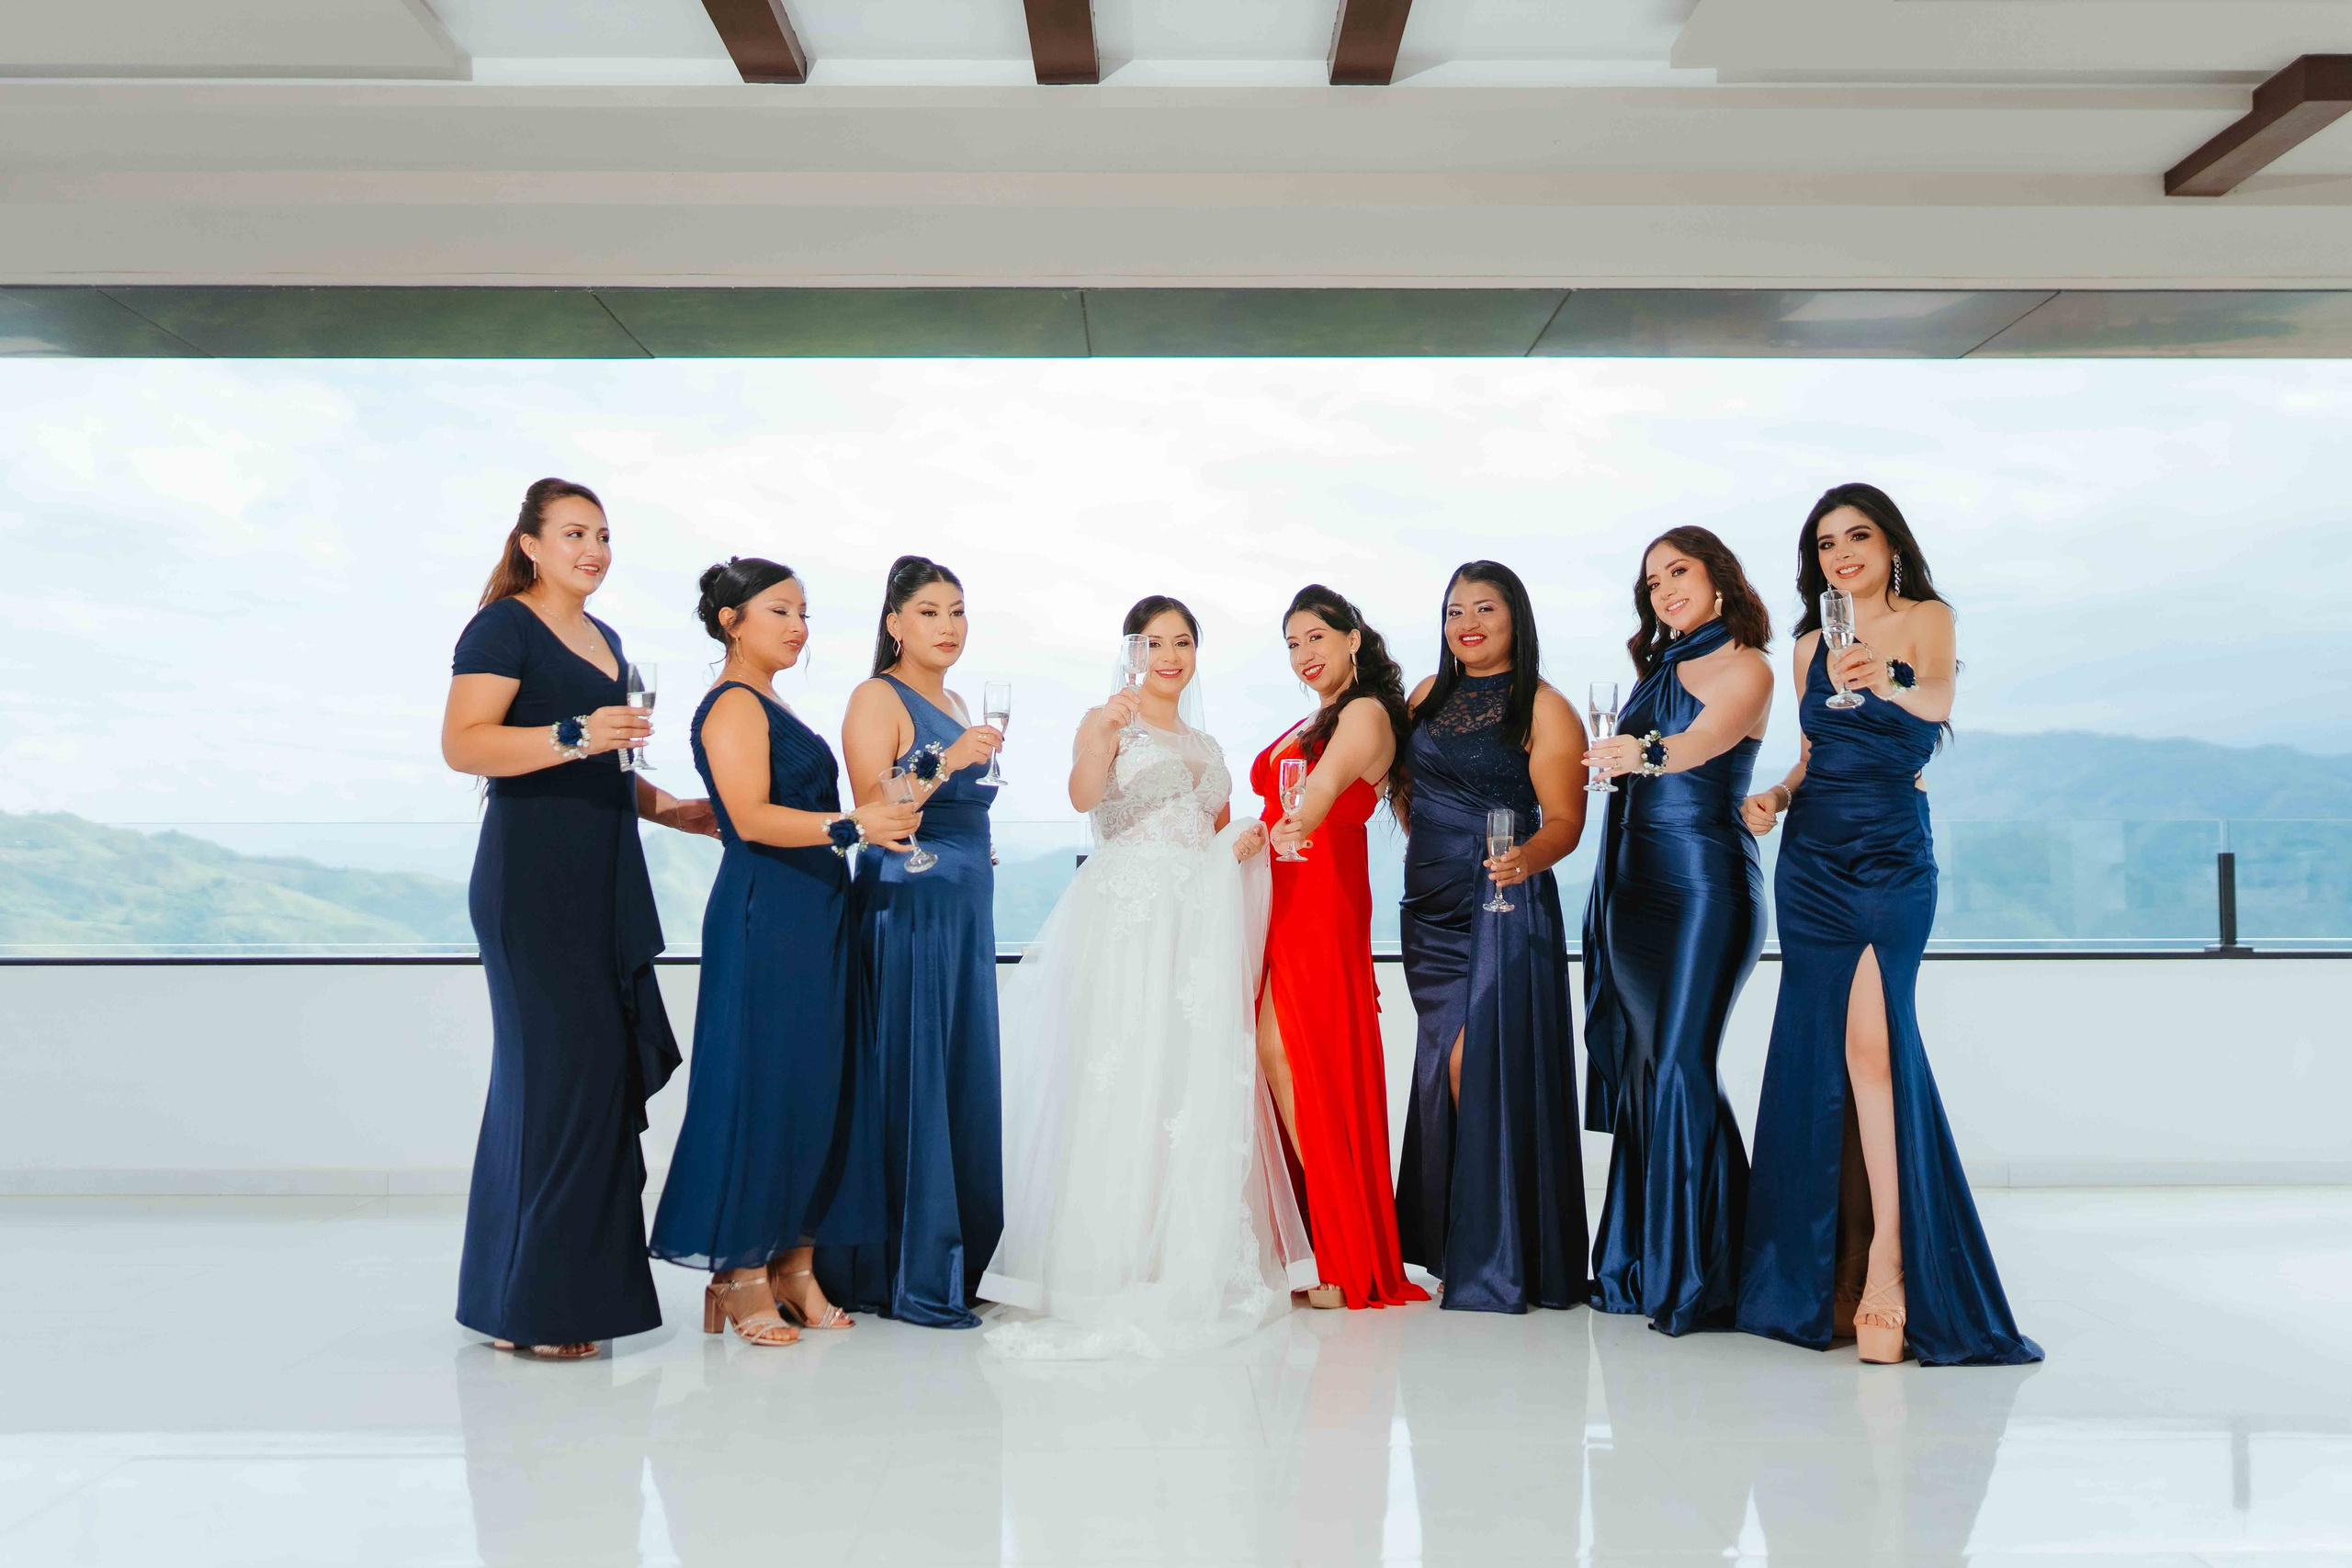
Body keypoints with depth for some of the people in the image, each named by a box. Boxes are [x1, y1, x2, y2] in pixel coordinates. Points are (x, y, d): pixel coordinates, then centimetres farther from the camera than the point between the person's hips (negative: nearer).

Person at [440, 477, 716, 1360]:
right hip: (533, 881, -8)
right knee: (559, 1070, -9)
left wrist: (665, 809, 20)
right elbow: (462, 746, -17)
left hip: (606, 881, 9)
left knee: (613, 1068, 7)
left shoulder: (605, 640, 22)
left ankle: (580, 1282, 17)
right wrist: (574, 735, -28)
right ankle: (532, 1308, -1)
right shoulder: (504, 628, -4)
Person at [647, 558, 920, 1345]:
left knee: (815, 1087, 8)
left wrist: (885, 821, 23)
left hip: (810, 916, 10)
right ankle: (741, 1278, 4)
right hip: (762, 917, -10)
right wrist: (851, 825, -31)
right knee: (760, 1084, -5)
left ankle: (792, 1267, 13)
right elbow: (752, 818, -20)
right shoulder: (733, 704, -9)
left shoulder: (772, 706, 20)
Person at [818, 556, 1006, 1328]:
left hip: (965, 907, 8)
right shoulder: (877, 698, -5)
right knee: (908, 1078, -7)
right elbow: (871, 810, -16)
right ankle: (908, 1273, -1)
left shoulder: (955, 705, 19)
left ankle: (957, 1260, 15)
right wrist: (945, 762, -24)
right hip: (905, 906, -8)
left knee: (964, 1076, 7)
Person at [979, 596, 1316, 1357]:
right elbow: (1082, 795, -16)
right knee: (1120, 1084, -11)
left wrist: (1246, 841, 5)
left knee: (1197, 1086, 3)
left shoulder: (1206, 746, 23)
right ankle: (1103, 1266, -5)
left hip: (1196, 926, 6)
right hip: (1123, 917, -6)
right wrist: (1105, 734, -34)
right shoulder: (1109, 721, 3)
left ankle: (1190, 1264, 12)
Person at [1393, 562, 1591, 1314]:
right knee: (1449, 1069, 6)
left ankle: (1499, 1263, 1)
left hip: (1503, 907, -5)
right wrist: (1426, 853, 14)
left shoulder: (1544, 709, -3)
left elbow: (1565, 819, -10)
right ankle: (1457, 1251, 14)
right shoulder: (1429, 695, 14)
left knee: (1487, 1067, -9)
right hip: (1430, 912, 6)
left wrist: (1529, 858, -29)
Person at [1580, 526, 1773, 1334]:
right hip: (1628, 884, 7)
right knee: (1638, 1070, 8)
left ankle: (1698, 1276, -3)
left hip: (1702, 882, -7)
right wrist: (1617, 757, -4)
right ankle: (1641, 1266, 17)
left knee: (1679, 1070, -11)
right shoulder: (1657, 670, 20)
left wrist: (1644, 750, -39)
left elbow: (1701, 740, -22)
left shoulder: (1746, 667, -2)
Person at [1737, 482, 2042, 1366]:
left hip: (1893, 858, -4)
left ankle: (1887, 1257, -16)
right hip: (1812, 857, 4)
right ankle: (1824, 1265, 13)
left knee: (1871, 1036, -19)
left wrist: (1888, 686, -42)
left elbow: (1936, 700, -21)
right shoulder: (1810, 646, 12)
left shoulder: (1927, 617, -1)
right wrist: (1775, 795, 0)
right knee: (1818, 1049, 3)